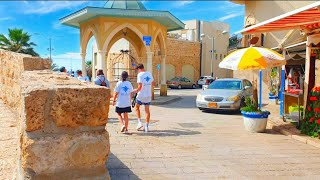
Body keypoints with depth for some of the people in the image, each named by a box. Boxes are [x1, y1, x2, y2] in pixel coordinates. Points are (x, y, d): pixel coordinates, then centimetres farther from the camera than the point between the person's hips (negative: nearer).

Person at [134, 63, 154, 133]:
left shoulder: (140, 74, -13)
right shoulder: (149, 74, 6)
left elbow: (140, 86, -20)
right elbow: (153, 83, 18)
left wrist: (136, 90, -2)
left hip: (141, 95, -5)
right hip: (148, 95, 5)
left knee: (137, 107, 18)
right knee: (147, 110, 9)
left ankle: (139, 122, 10)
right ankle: (146, 126, 11)